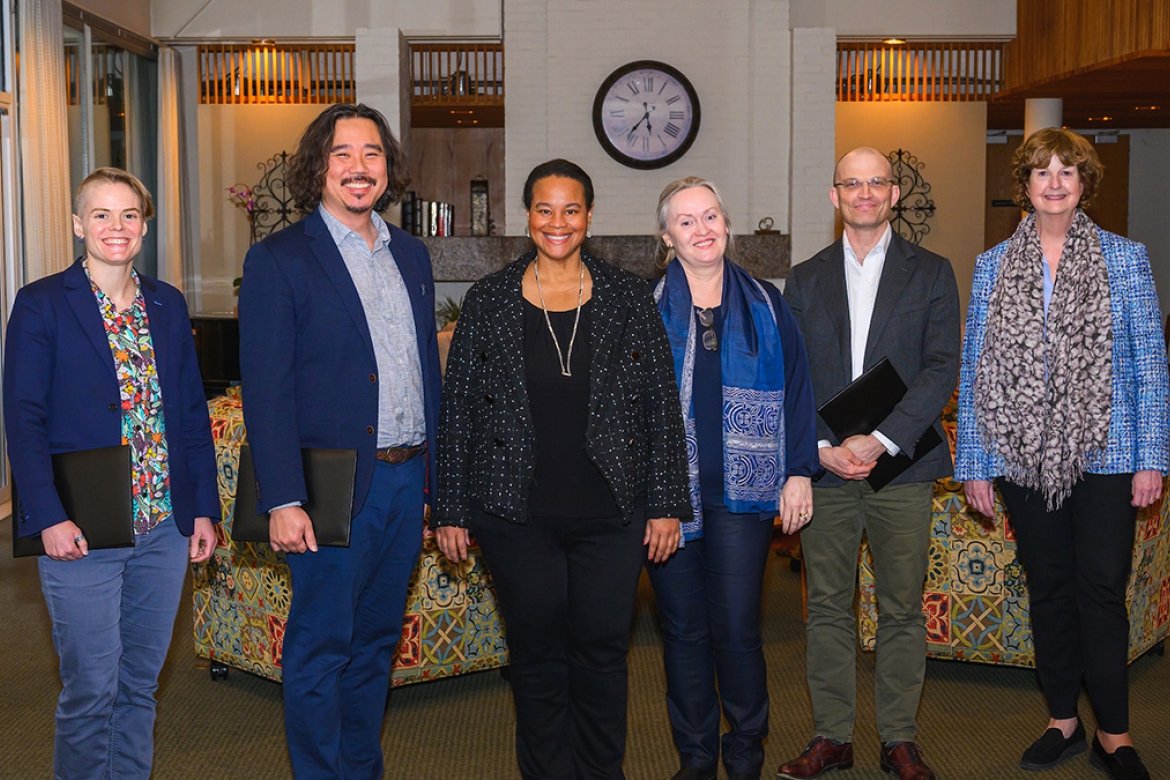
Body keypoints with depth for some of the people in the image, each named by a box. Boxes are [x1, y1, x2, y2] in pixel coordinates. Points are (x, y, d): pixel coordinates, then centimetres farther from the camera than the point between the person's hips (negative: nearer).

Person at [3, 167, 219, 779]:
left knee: (140, 682, 13)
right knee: (90, 689, 2)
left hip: (165, 526, 4)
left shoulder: (167, 305, 10)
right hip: (81, 533, -4)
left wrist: (205, 507, 6)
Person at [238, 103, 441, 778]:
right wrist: (283, 501, -17)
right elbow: (266, 389, -11)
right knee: (320, 646, 4)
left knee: (376, 641, 16)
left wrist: (437, 475, 12)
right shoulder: (279, 260, -6)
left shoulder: (412, 253, 13)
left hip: (406, 479, 6)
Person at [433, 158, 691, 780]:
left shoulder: (628, 297, 3)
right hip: (517, 514, 0)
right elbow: (457, 411, 4)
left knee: (602, 650, 6)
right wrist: (450, 510, 2)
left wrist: (667, 504, 1)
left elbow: (662, 403, 4)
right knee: (536, 654, 8)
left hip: (611, 513, 0)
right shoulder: (488, 301, 2)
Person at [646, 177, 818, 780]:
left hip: (740, 490, 0)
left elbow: (795, 389, 8)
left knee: (737, 629, -2)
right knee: (685, 629, 8)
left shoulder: (764, 304, 8)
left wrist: (800, 472, 2)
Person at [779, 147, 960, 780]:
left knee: (902, 610, 5)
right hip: (824, 467, 2)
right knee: (827, 608, 7)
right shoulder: (805, 278, 11)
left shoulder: (930, 272, 5)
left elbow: (943, 367, -4)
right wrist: (821, 448, -8)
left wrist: (880, 440, -14)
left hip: (901, 467, -1)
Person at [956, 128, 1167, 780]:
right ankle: (1064, 721, 25)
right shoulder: (993, 267, 5)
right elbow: (975, 372, 5)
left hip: (1105, 455, -2)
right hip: (1026, 456, 2)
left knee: (1102, 591, 0)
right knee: (1049, 590, 11)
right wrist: (974, 464, 2)